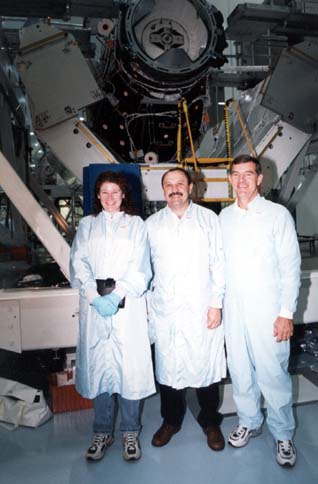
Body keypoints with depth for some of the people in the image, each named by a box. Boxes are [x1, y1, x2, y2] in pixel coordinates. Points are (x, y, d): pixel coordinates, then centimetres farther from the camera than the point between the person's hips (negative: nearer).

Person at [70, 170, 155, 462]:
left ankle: (130, 432, 19)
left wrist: (116, 296, -14)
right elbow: (79, 264, 4)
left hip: (128, 305, -1)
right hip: (94, 306, 2)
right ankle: (102, 432, 23)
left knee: (130, 367, 1)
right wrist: (95, 297, -11)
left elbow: (139, 268, -1)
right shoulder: (87, 225, 15)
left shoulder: (136, 225, 10)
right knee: (97, 367, 6)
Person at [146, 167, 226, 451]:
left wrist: (216, 303, -5)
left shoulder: (209, 219, 2)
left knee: (206, 365, 8)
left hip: (202, 309, -1)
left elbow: (218, 263, 0)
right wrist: (147, 305, 4)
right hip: (164, 310, 2)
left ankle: (210, 422, 32)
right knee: (168, 367, 12)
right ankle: (171, 420, 35)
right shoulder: (152, 224, 7)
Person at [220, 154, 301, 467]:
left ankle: (283, 434, 27)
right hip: (233, 309, 4)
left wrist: (287, 313, -10)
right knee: (240, 371, 14)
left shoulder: (278, 215, -4)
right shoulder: (224, 217, 7)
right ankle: (249, 422, 37)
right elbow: (220, 263, 11)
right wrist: (216, 303, 7)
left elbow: (290, 267, -6)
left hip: (267, 310, -3)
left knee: (273, 374, 3)